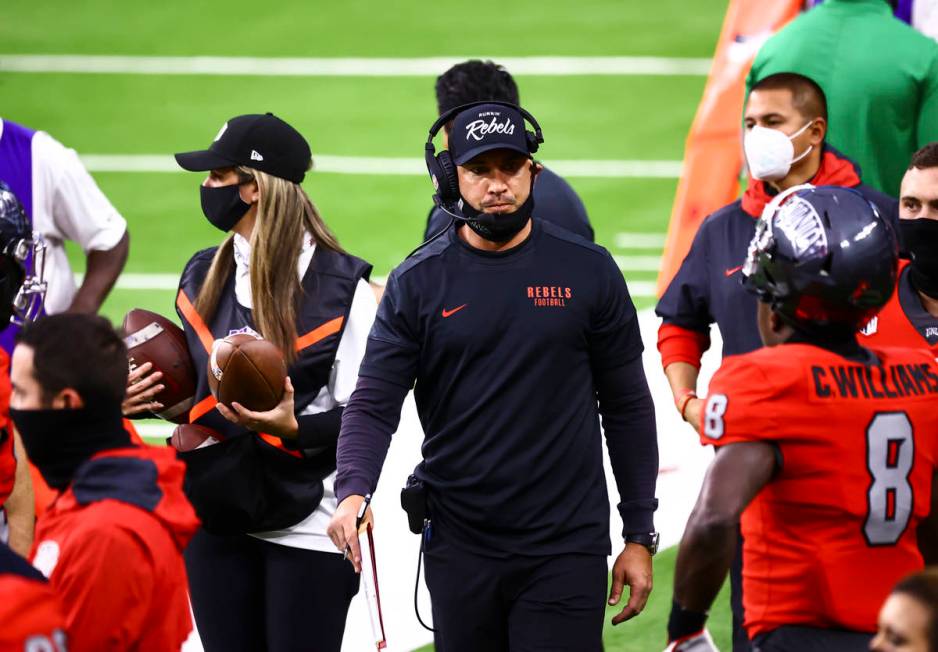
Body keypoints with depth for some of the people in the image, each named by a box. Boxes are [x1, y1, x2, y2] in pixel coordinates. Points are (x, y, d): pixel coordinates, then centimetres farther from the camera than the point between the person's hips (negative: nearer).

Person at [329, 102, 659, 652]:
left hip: (566, 550, -2)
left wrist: (641, 535, 3)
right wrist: (353, 492, -22)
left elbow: (627, 409, 5)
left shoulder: (588, 271, 1)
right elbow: (374, 404, -3)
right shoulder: (418, 283, 2)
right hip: (460, 551, 2)